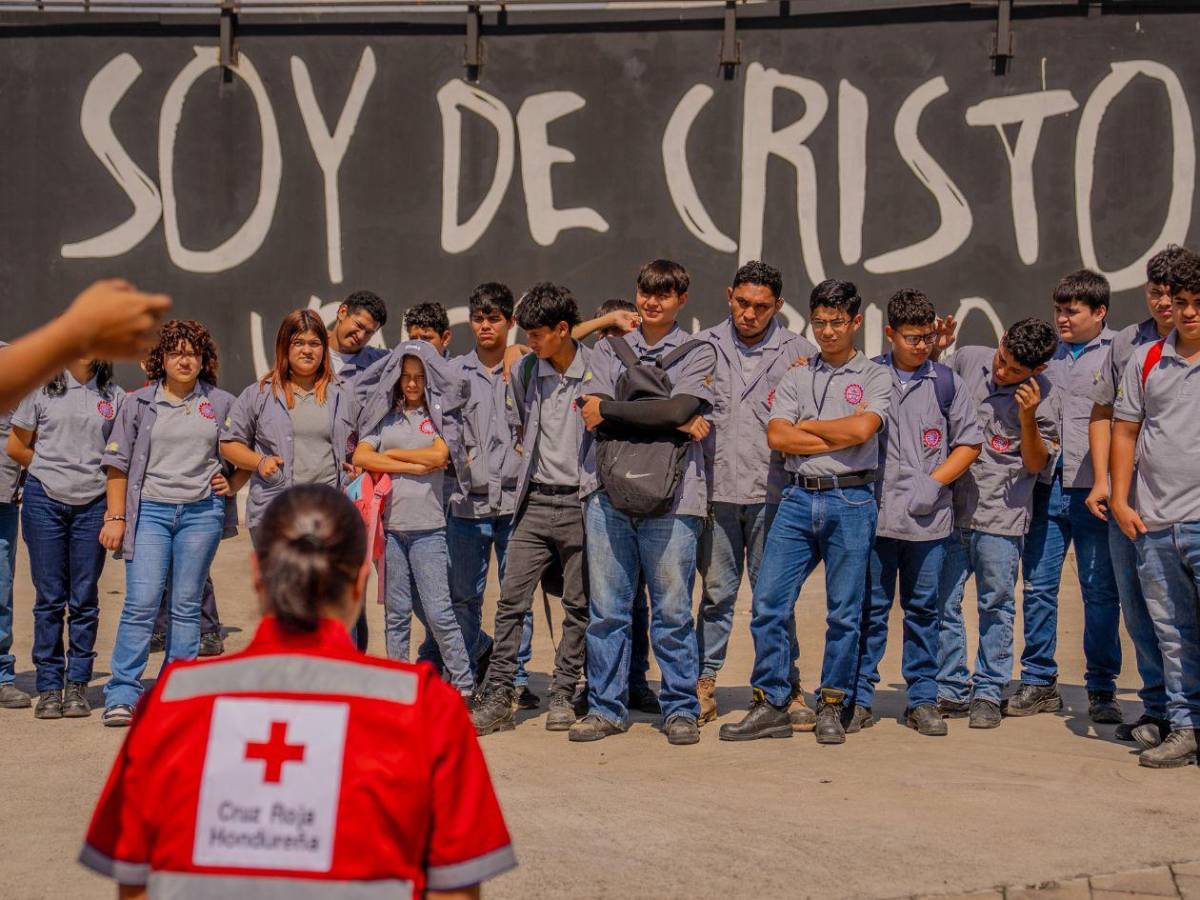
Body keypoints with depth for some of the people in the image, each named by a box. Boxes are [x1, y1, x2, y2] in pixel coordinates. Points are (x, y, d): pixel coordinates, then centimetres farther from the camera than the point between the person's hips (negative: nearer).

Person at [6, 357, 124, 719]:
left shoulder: (114, 396, 8)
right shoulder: (42, 388, 5)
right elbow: (16, 446, 10)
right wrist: (56, 469, 10)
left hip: (93, 505, 1)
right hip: (44, 501, -1)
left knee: (84, 599, 2)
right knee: (49, 597, 1)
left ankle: (77, 684, 11)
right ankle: (49, 686, 7)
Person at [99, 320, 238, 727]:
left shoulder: (222, 403, 9)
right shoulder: (139, 403, 5)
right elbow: (118, 462, 5)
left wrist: (232, 484, 2)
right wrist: (116, 517, -1)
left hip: (202, 511, 1)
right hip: (150, 510, -1)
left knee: (187, 605, 5)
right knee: (140, 602, -9)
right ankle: (122, 694, -5)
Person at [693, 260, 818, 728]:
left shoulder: (799, 352, 6)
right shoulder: (703, 347, 9)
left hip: (772, 492, -1)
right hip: (717, 489, 1)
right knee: (716, 593, 6)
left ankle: (787, 688, 10)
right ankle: (704, 684, 13)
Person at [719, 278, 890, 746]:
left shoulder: (875, 377, 6)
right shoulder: (797, 377, 14)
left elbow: (861, 429, -13)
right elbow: (776, 437, 0)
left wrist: (806, 426, -1)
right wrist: (839, 435, -5)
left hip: (851, 501, -3)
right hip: (798, 499, 3)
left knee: (844, 612, 2)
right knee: (768, 603, -3)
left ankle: (832, 708, 13)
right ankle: (770, 706, 5)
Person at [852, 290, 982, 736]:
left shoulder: (947, 382, 6)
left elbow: (969, 442, 8)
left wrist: (934, 482, -5)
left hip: (929, 518, 1)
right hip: (875, 514, -1)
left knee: (923, 610, 7)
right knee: (870, 609, 3)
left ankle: (922, 700, 15)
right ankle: (860, 698, 10)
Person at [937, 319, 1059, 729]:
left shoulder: (1043, 396, -6)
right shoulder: (965, 360, 2)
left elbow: (1036, 463, -4)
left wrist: (1028, 417, -18)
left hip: (1001, 515, -3)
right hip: (950, 507, 3)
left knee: (996, 604, 3)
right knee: (942, 601, 5)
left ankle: (988, 694, 13)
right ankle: (950, 691, 14)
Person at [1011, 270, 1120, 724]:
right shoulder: (1047, 350, 13)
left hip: (1094, 493, -4)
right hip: (1047, 487, 4)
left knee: (1100, 592, 3)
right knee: (1038, 586, 6)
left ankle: (1101, 690, 12)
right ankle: (1039, 683, 16)